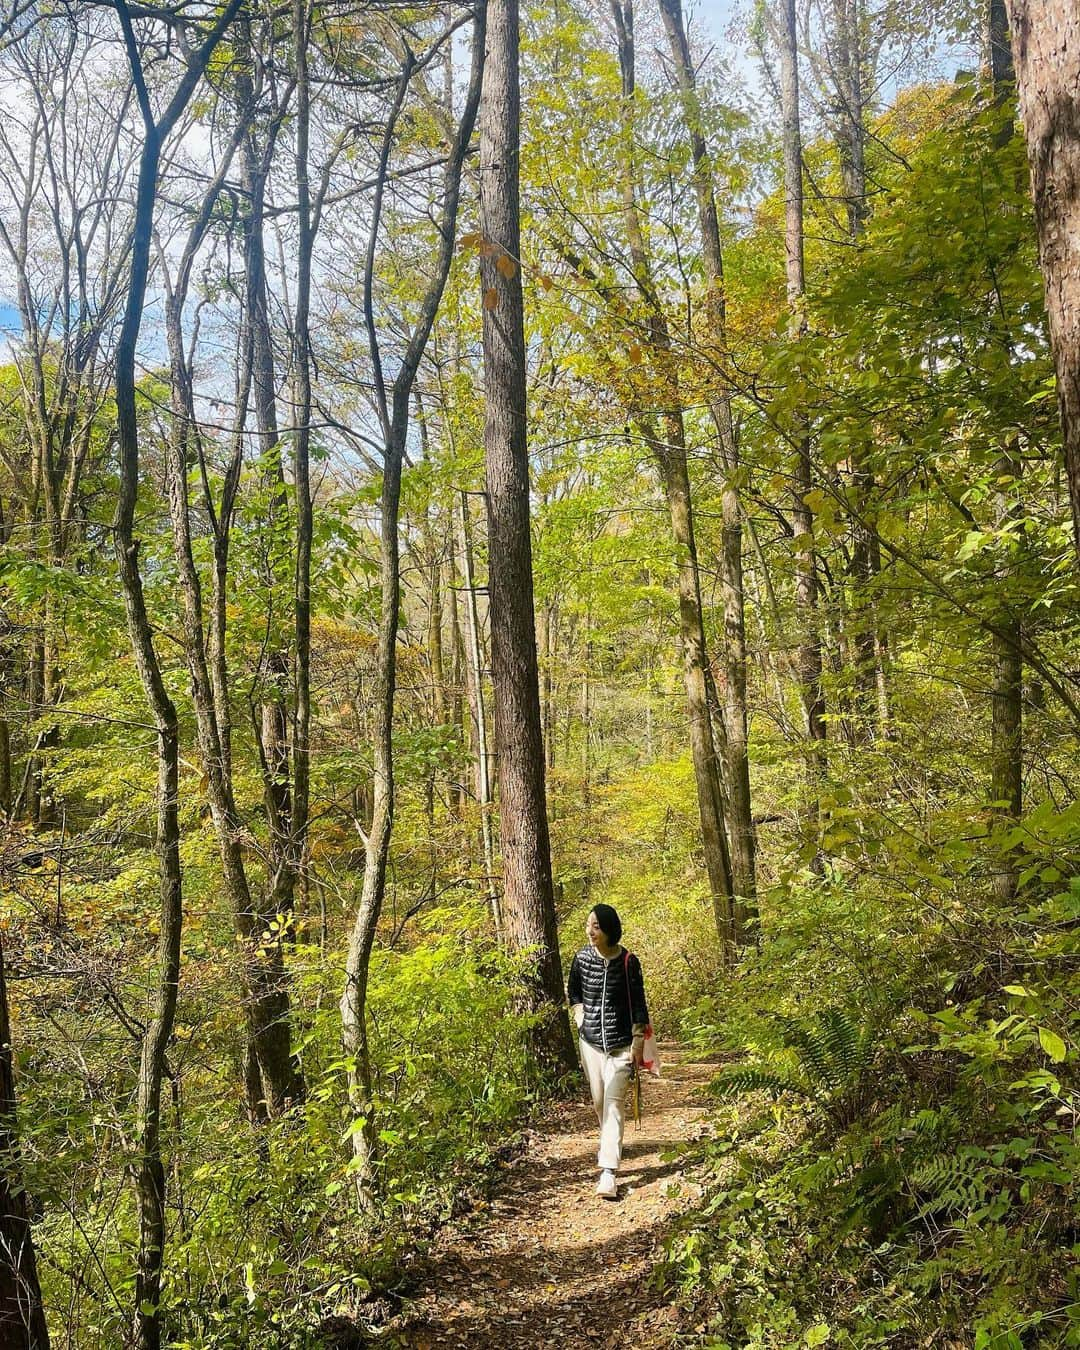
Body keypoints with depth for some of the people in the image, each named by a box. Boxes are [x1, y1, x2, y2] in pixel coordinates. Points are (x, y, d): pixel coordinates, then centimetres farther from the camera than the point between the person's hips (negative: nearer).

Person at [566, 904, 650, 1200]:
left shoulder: (628, 961, -11)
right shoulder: (582, 958, -3)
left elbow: (638, 1003, -6)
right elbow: (573, 990, 15)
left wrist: (638, 1042, -6)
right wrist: (579, 1016, 3)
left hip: (620, 1043, -3)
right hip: (590, 1041, 4)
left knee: (614, 1103, -10)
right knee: (598, 1100, 15)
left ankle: (608, 1170, -12)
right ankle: (609, 1142, 42)